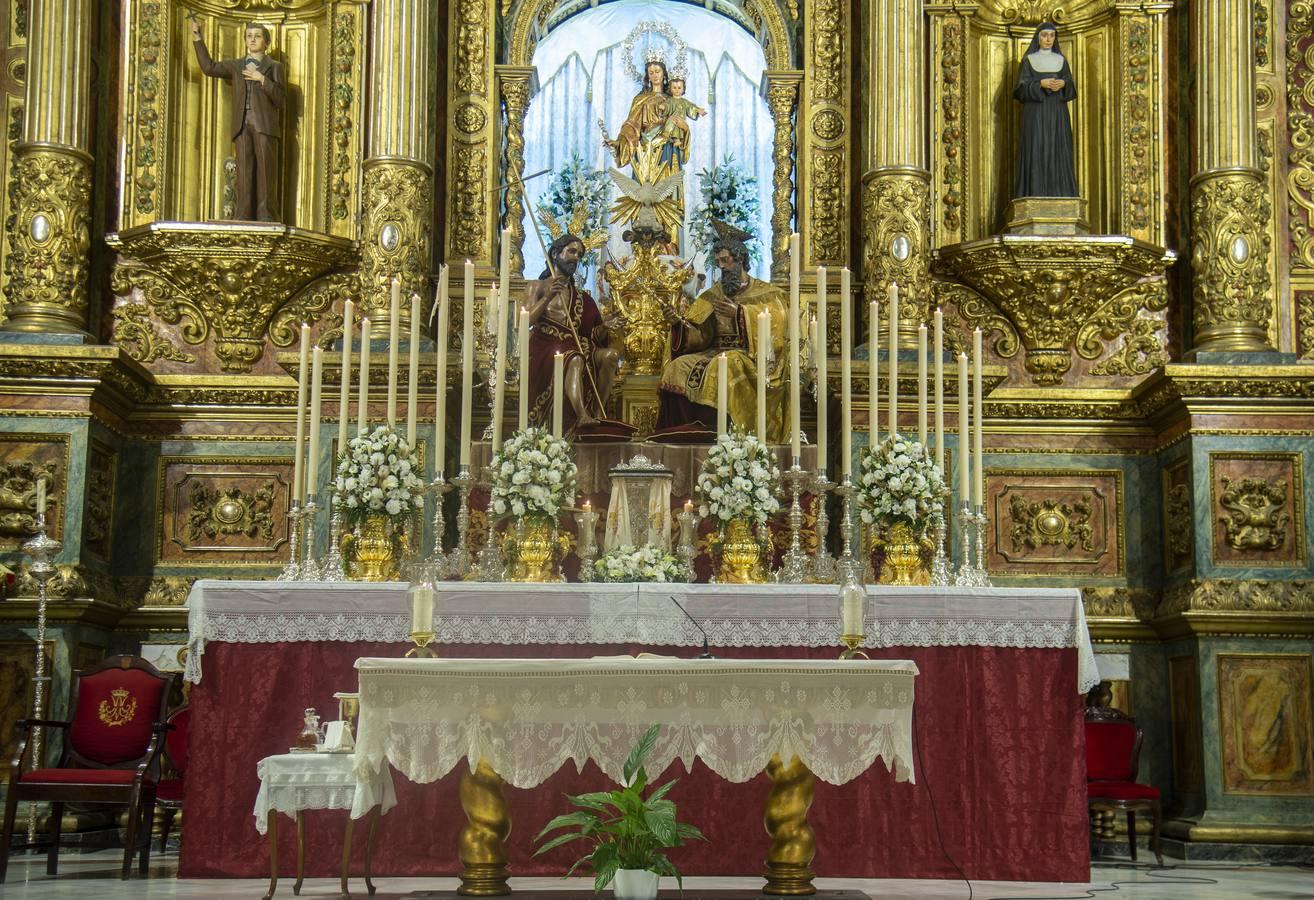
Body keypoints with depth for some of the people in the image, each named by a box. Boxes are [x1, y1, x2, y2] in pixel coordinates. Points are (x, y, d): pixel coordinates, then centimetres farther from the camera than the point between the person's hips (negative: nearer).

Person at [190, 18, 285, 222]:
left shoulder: (274, 67, 13)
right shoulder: (236, 66, 22)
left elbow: (280, 99, 3)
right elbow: (209, 67, 13)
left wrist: (262, 79, -7)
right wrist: (198, 39, 11)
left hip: (264, 126, -2)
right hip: (243, 126, 2)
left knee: (265, 173, -9)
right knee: (244, 174, -4)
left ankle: (265, 218, -10)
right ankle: (243, 218, -7)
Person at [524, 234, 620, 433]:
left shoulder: (580, 297, 25)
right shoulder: (539, 287, 13)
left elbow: (594, 334, 16)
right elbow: (526, 321, -2)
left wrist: (603, 330, -8)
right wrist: (548, 297, -10)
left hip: (575, 347, 5)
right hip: (546, 347, -5)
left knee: (610, 355, -23)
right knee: (575, 360, -38)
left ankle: (598, 416, -29)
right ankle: (582, 417, -60)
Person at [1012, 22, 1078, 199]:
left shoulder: (1061, 60, 12)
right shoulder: (1028, 60, 4)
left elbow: (1071, 86, 7)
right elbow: (1022, 87, -4)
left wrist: (1062, 84, -15)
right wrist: (1041, 84, -20)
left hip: (1057, 112, 3)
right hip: (1035, 112, -3)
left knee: (1059, 152, -3)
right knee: (1036, 152, -9)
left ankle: (1058, 195, -1)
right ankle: (1035, 196, -9)